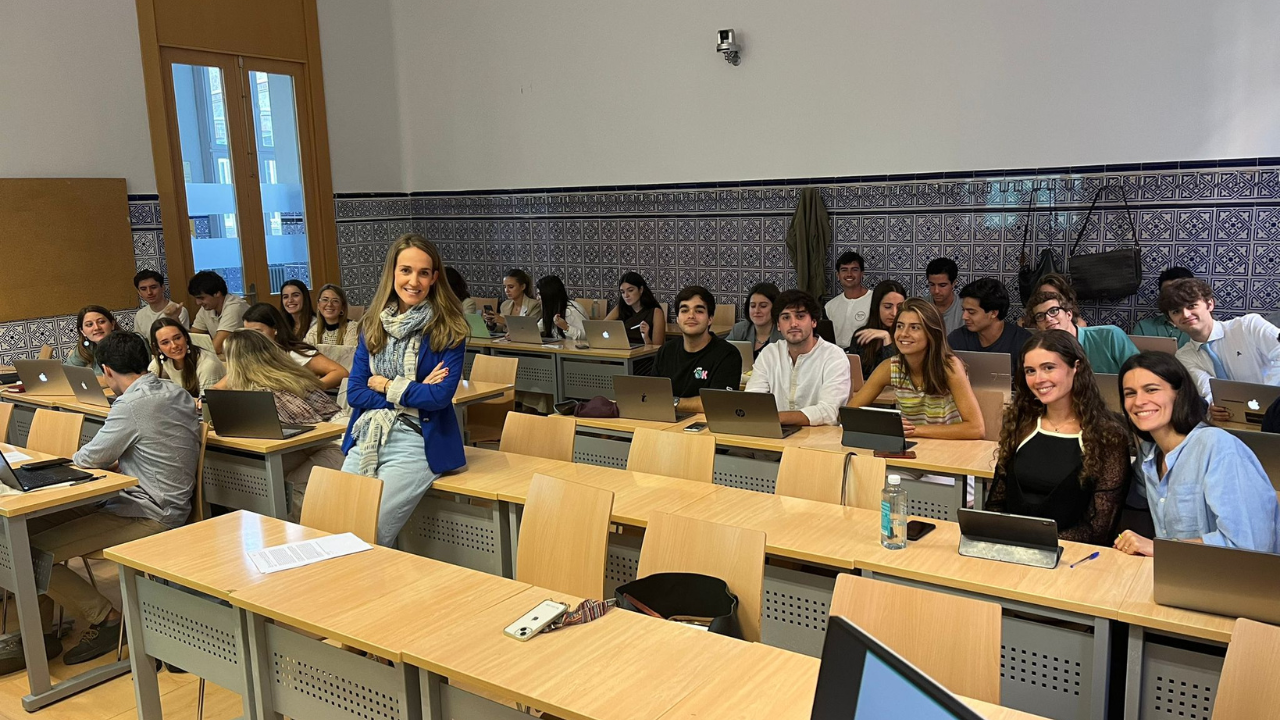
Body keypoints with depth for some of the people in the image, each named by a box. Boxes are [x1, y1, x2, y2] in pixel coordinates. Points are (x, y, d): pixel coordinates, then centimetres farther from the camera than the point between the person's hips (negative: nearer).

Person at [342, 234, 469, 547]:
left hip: (416, 442, -4)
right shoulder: (373, 325, 9)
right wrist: (414, 392, -8)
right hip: (366, 438, 5)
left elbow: (440, 396, -14)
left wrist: (387, 386, -3)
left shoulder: (448, 330, -5)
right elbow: (354, 392, 3)